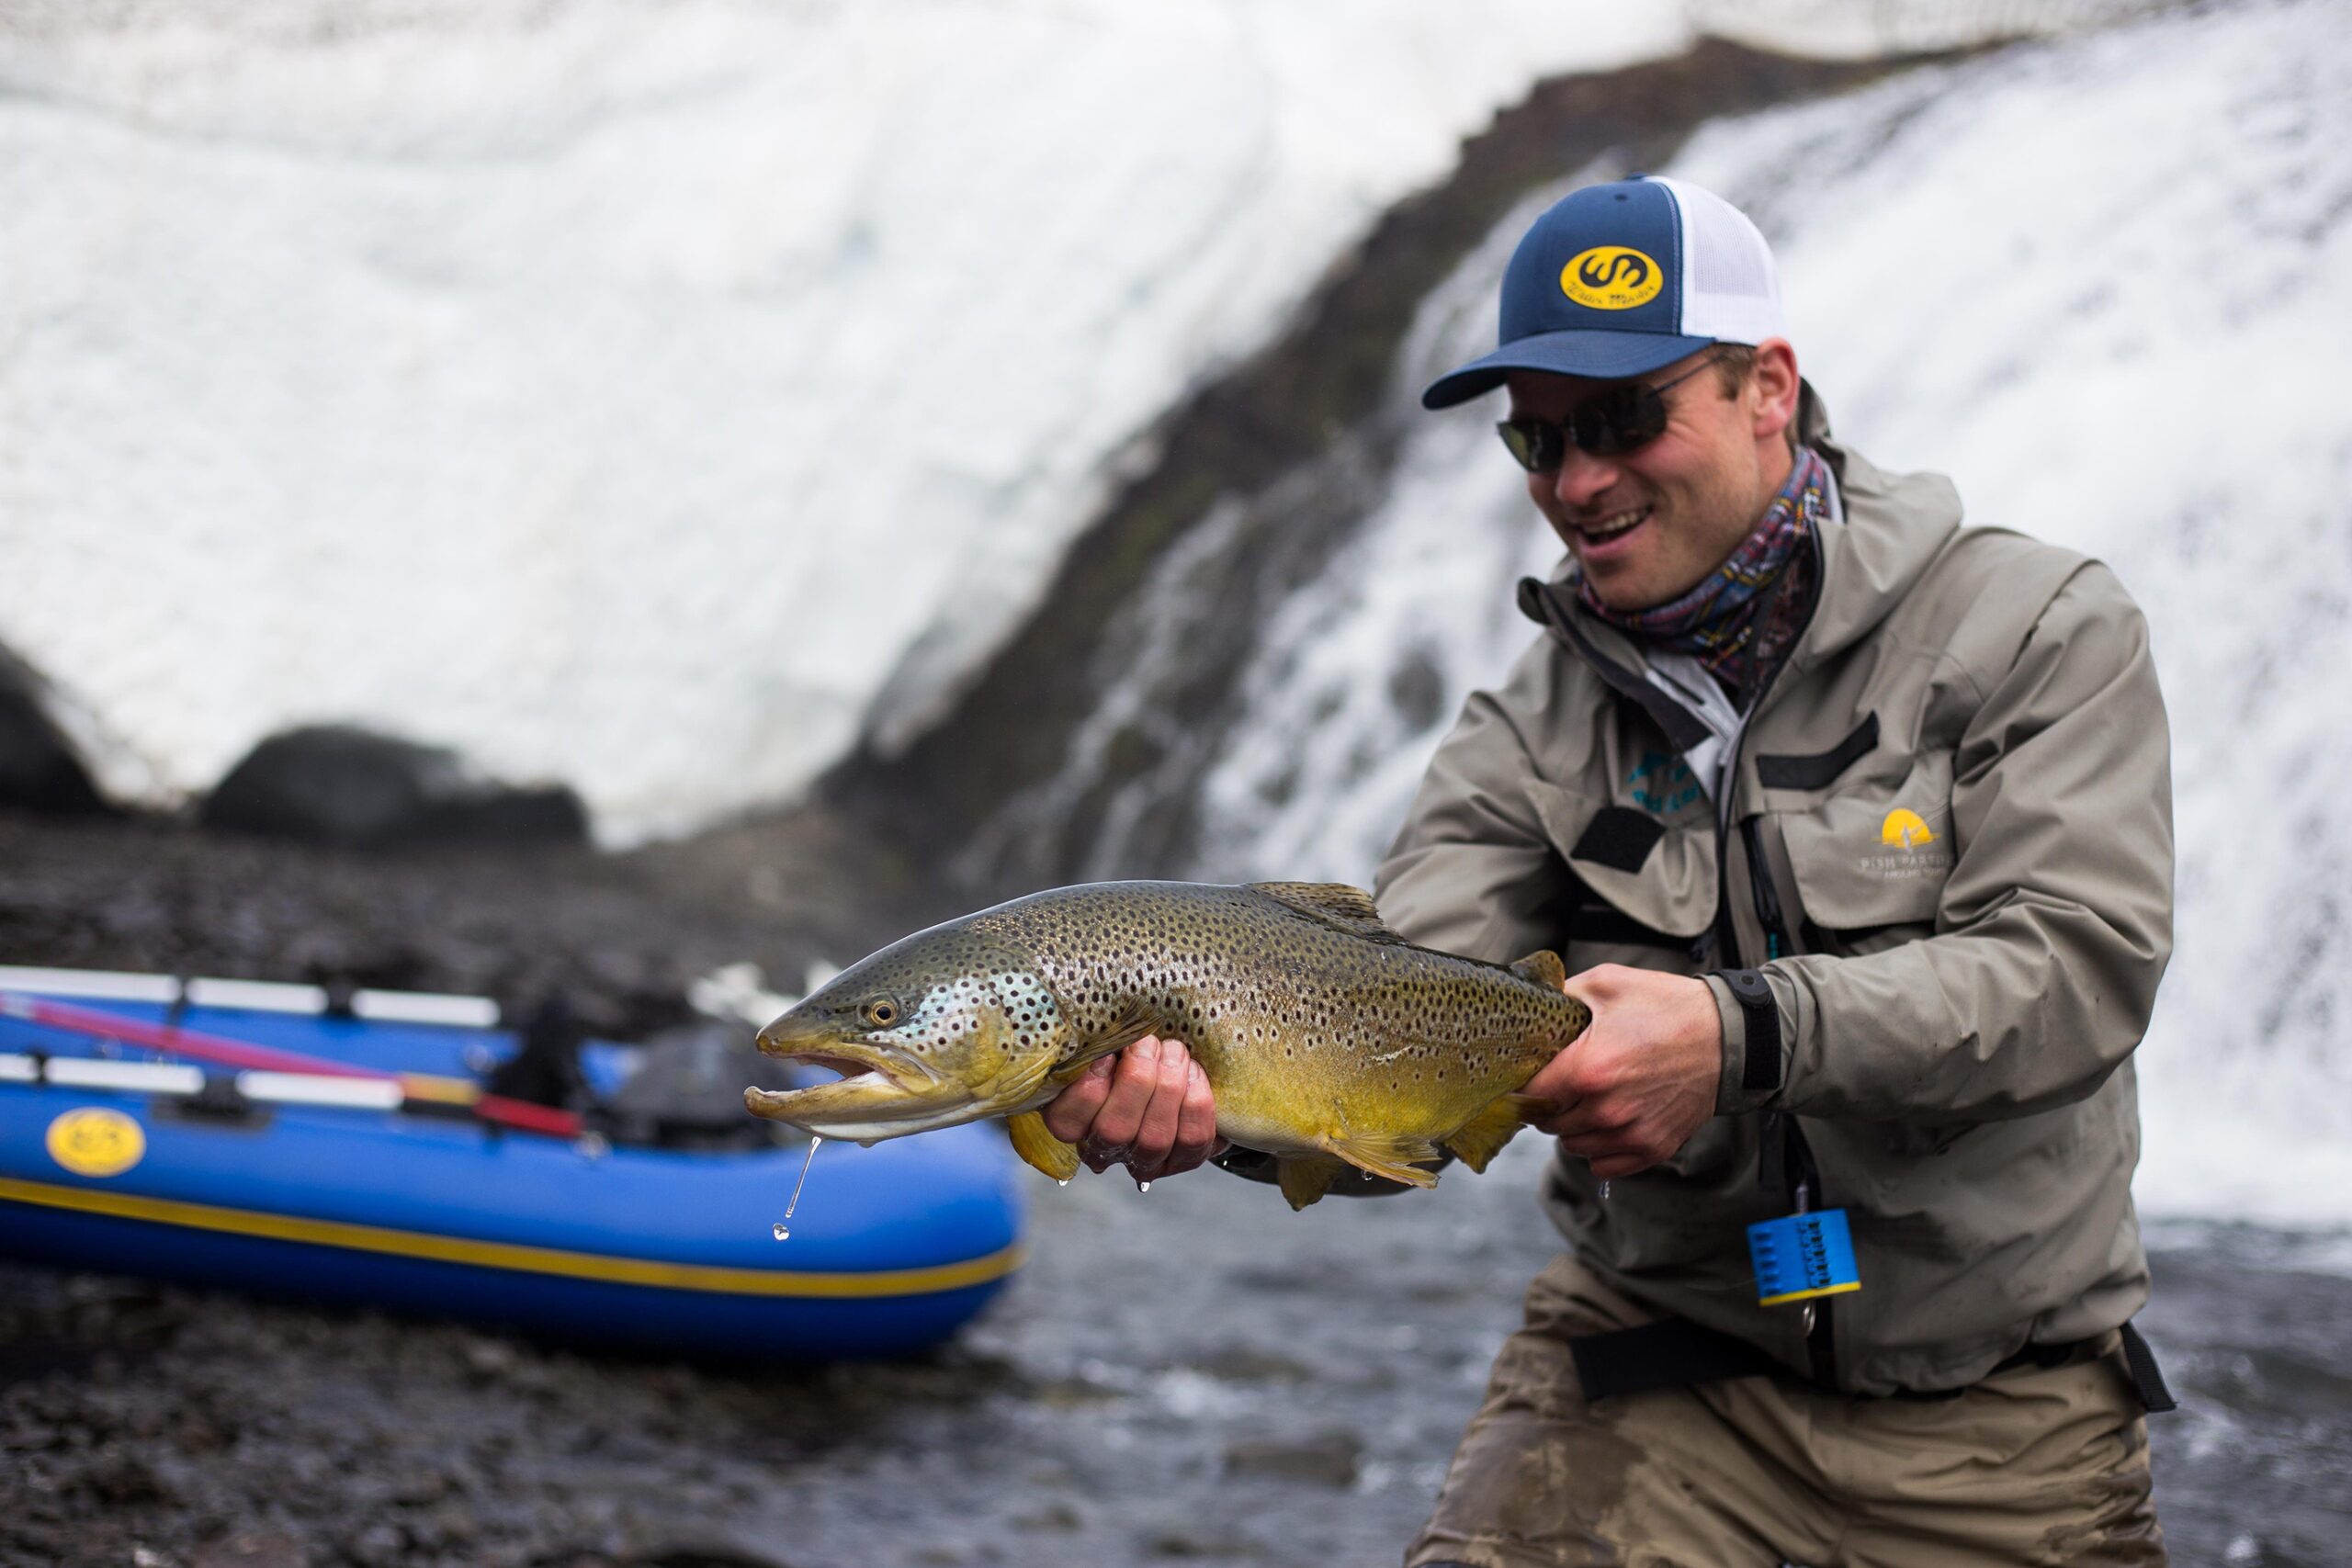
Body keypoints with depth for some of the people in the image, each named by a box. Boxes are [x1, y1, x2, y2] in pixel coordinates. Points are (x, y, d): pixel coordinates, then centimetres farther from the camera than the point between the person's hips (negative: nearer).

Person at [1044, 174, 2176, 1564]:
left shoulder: (2037, 633, -3)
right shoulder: (1535, 732, 3)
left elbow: (2076, 964, -17)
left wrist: (1745, 1035, -31)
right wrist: (1210, 1090, -34)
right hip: (1658, 1369, 0)